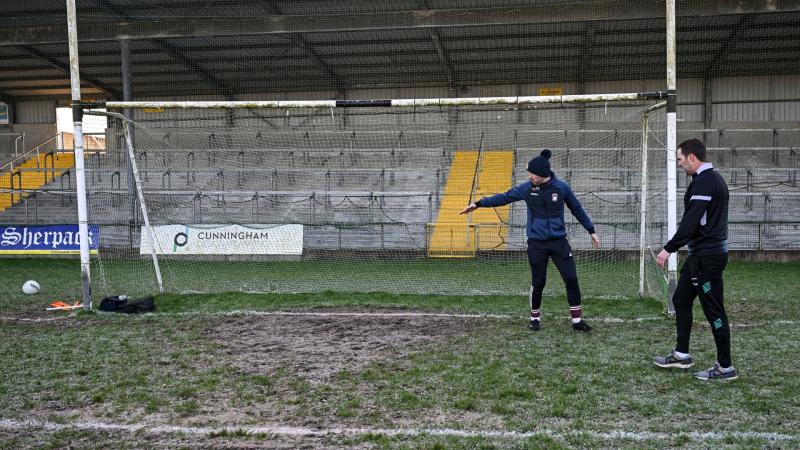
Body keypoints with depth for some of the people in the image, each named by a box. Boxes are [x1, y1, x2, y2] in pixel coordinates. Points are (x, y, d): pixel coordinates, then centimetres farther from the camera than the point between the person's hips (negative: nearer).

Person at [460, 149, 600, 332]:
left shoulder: (561, 187, -5)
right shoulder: (527, 188, -3)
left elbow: (577, 209, 6)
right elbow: (503, 197, 4)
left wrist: (591, 231, 11)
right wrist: (478, 204, 1)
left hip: (558, 241, 0)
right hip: (536, 243, 0)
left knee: (571, 279, -3)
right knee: (538, 282, 5)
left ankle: (577, 320, 9)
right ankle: (535, 318, 24)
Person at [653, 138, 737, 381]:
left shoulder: (704, 182, -18)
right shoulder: (712, 178, 14)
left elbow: (691, 221, -25)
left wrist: (669, 249, -23)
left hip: (707, 256, -11)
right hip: (702, 253, 11)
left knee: (713, 310, -3)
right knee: (681, 300, 16)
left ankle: (725, 367, 7)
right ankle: (681, 355, 25)